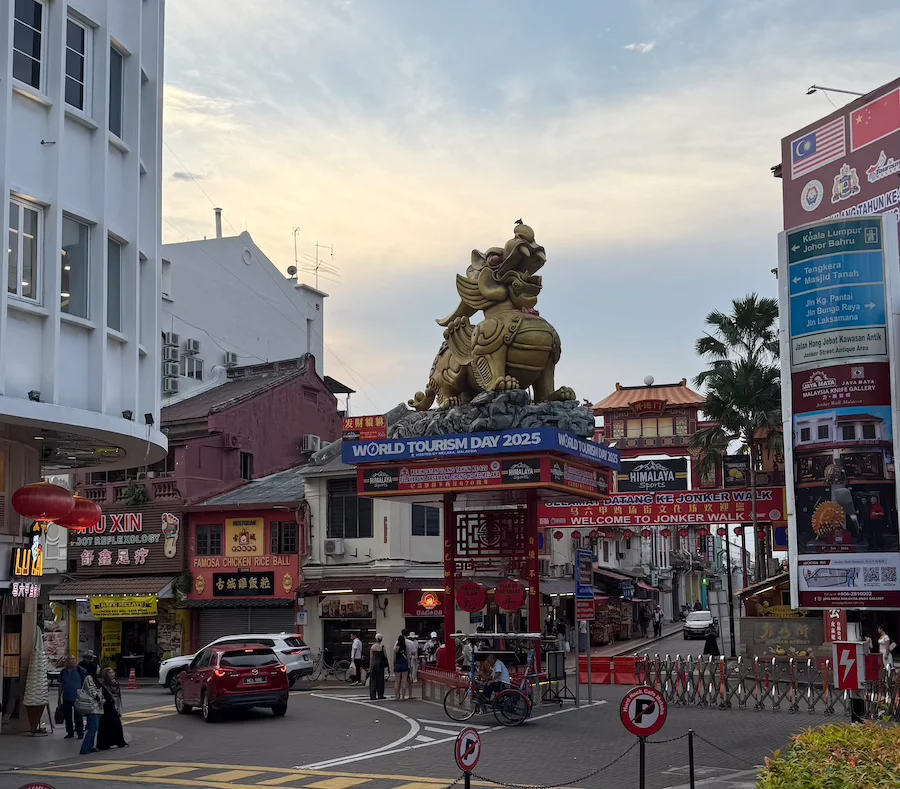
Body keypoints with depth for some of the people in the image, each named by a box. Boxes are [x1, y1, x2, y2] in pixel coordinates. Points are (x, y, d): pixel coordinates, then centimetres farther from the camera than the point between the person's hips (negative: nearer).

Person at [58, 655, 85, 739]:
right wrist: (59, 697, 12)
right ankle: (70, 732, 22)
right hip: (66, 698, 4)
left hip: (77, 697, -4)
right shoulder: (63, 672, 6)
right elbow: (61, 685, 11)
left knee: (78, 716, -1)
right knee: (67, 716, 10)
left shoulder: (80, 670, -6)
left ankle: (80, 732, 7)